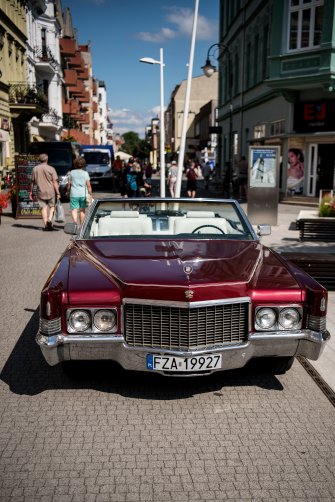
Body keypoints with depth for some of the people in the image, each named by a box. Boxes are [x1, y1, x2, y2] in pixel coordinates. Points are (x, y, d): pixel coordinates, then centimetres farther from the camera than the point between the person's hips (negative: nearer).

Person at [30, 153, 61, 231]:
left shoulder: (35, 169, 2)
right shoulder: (51, 169, -6)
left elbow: (33, 181, 8)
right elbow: (55, 182, -9)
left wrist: (31, 192, 18)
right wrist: (58, 193, -5)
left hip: (40, 192, 2)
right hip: (50, 192, -2)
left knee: (43, 208, 8)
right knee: (52, 206, 14)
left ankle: (46, 225, 6)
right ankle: (49, 219, -7)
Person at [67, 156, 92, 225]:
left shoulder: (72, 172, 2)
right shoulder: (85, 173, -1)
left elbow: (69, 184, 3)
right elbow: (88, 185, -3)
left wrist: (68, 191, 17)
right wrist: (90, 194, 3)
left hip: (74, 194, -1)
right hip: (83, 194, 1)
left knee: (74, 210, -3)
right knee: (82, 210, 13)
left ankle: (75, 222, -25)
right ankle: (81, 225, 21)